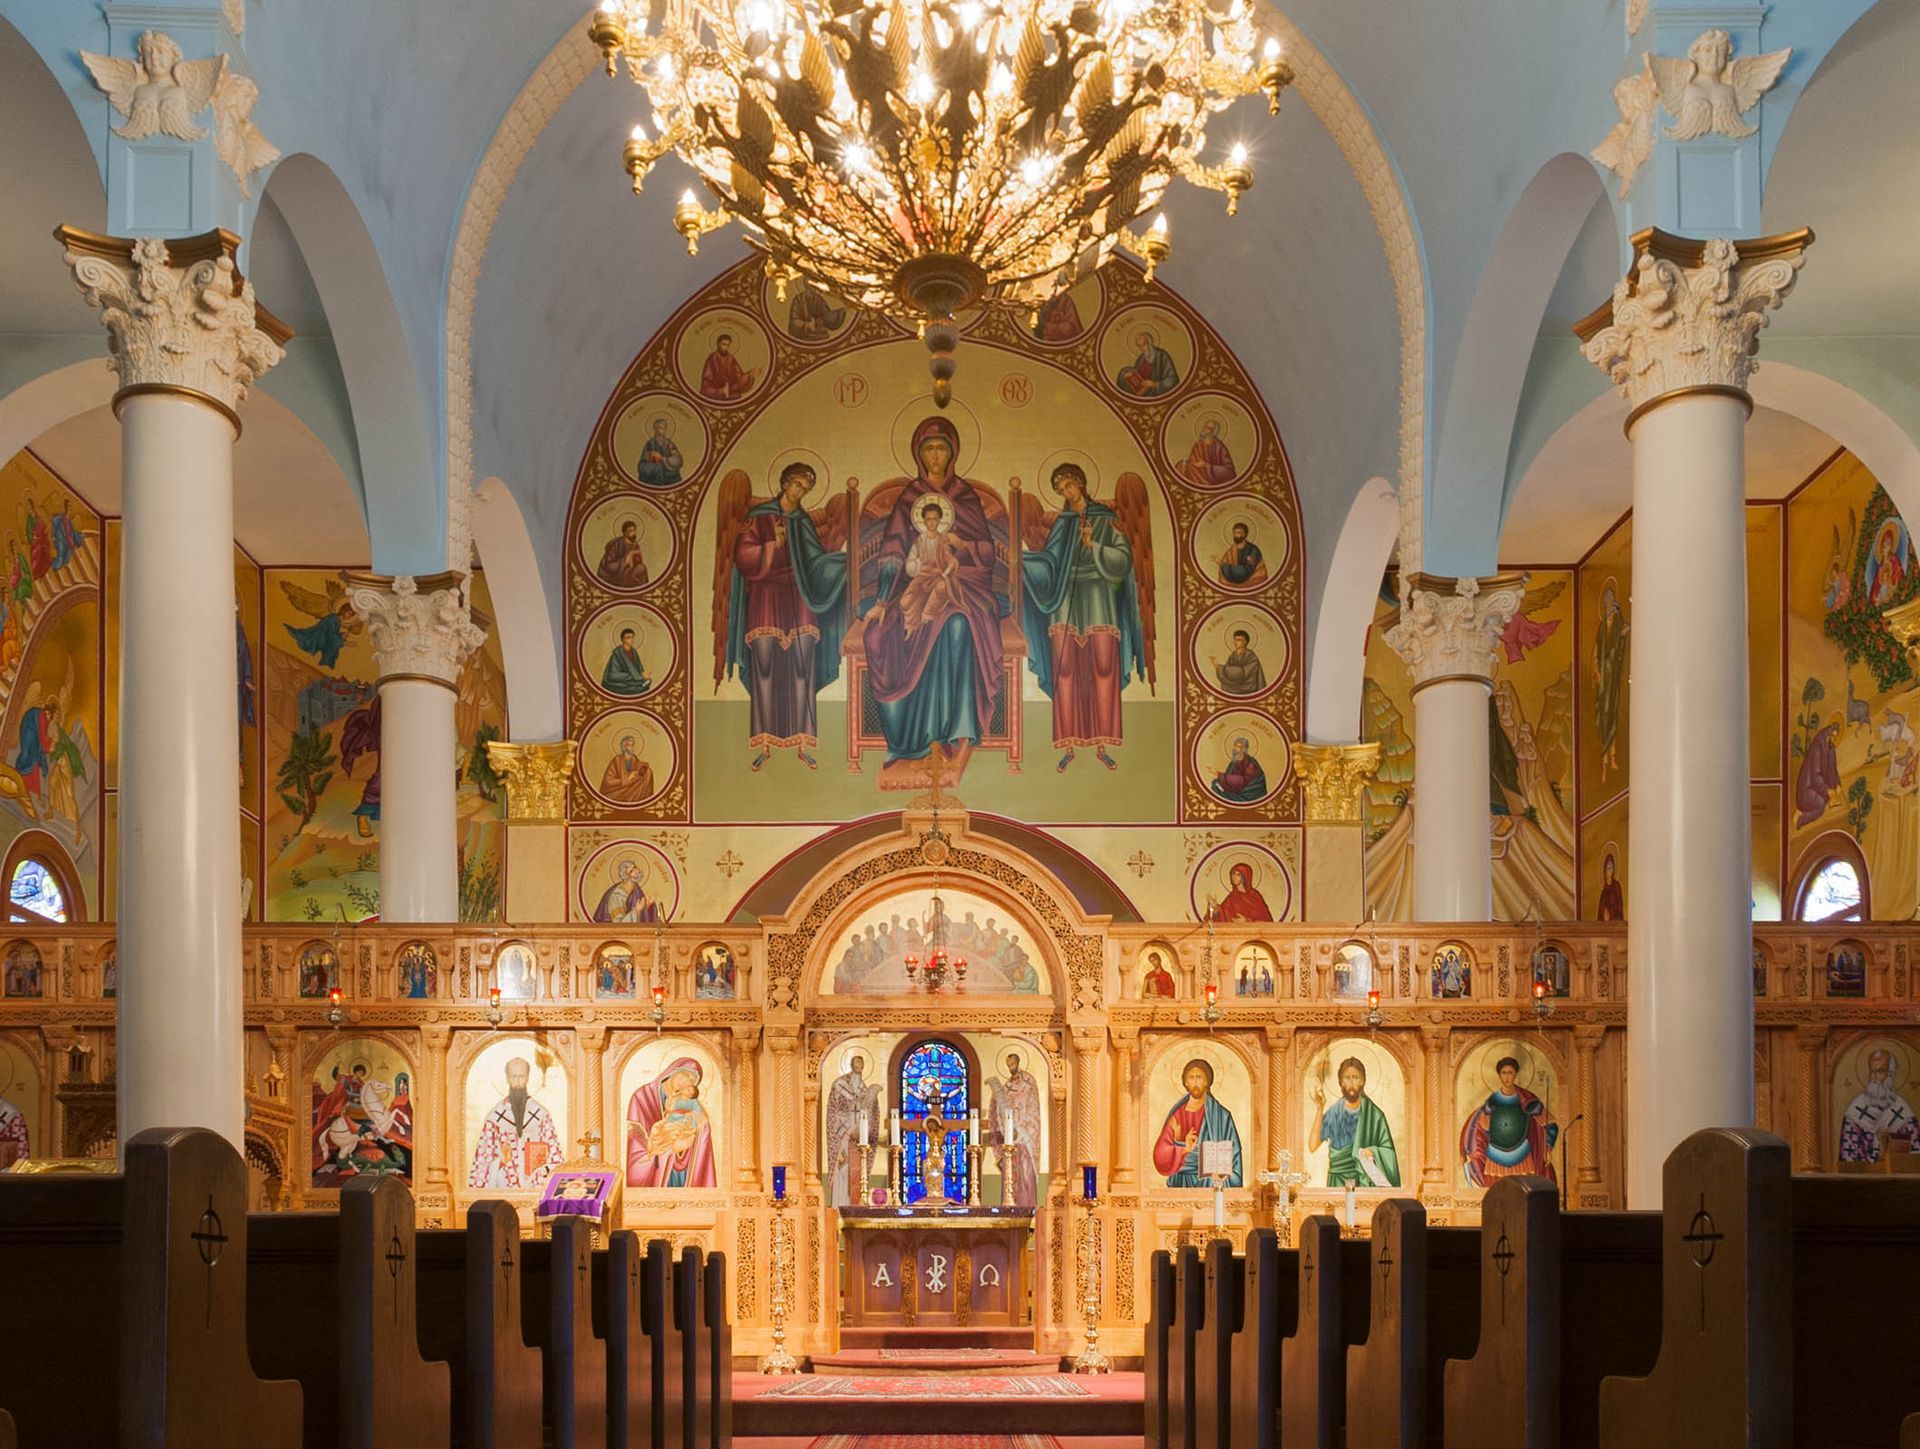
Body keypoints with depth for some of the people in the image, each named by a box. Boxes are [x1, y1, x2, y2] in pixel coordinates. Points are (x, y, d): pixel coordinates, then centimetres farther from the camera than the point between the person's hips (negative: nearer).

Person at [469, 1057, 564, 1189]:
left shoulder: (542, 1115, 5)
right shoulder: (495, 1116, 5)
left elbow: (554, 1152, 6)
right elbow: (483, 1154, 5)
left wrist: (546, 1169, -11)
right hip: (502, 1187, 0)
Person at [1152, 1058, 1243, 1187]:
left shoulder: (1222, 1116, 1)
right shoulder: (1177, 1115, 5)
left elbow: (1233, 1156, 1)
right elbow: (1161, 1154, 0)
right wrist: (1183, 1149, -18)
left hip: (1212, 1185, -1)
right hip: (1181, 1185, 1)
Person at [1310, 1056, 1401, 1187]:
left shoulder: (1374, 1114, -1)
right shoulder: (1333, 1112, 2)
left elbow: (1388, 1151, 4)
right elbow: (1312, 1146, -7)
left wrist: (1374, 1152, -18)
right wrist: (1320, 1109, -10)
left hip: (1365, 1183, -1)